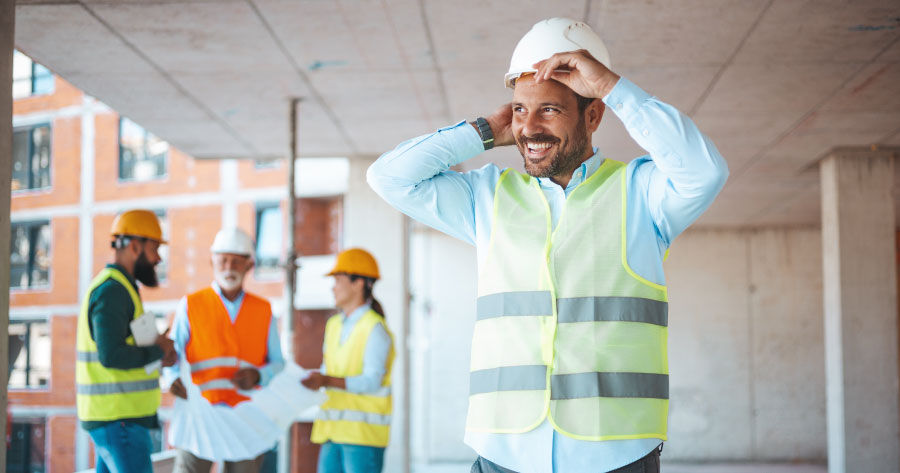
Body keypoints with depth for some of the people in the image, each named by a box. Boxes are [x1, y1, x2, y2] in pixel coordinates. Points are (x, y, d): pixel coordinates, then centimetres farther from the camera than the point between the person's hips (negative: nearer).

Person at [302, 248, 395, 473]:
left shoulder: (375, 328, -8)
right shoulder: (334, 325, 17)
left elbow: (371, 382, -16)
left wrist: (327, 381, -26)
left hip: (364, 431, -8)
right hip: (334, 429, 8)